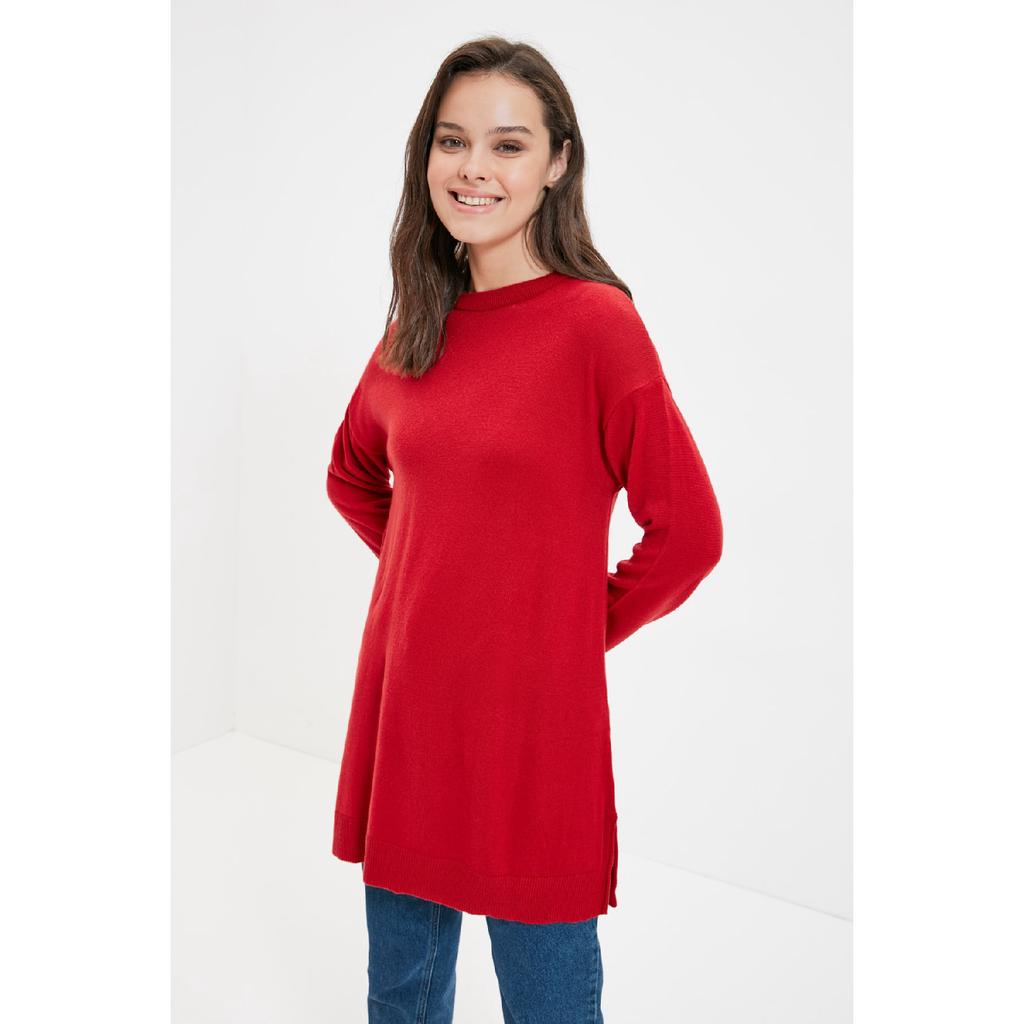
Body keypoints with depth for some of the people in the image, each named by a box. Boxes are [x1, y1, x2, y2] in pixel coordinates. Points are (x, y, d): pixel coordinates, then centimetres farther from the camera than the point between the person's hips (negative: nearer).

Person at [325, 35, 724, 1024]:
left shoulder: (596, 320, -13)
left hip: (532, 722, -5)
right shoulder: (415, 324, 5)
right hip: (402, 709, 6)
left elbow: (687, 532, -11)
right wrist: (429, 574, 10)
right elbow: (353, 473, 21)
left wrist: (584, 625, -2)